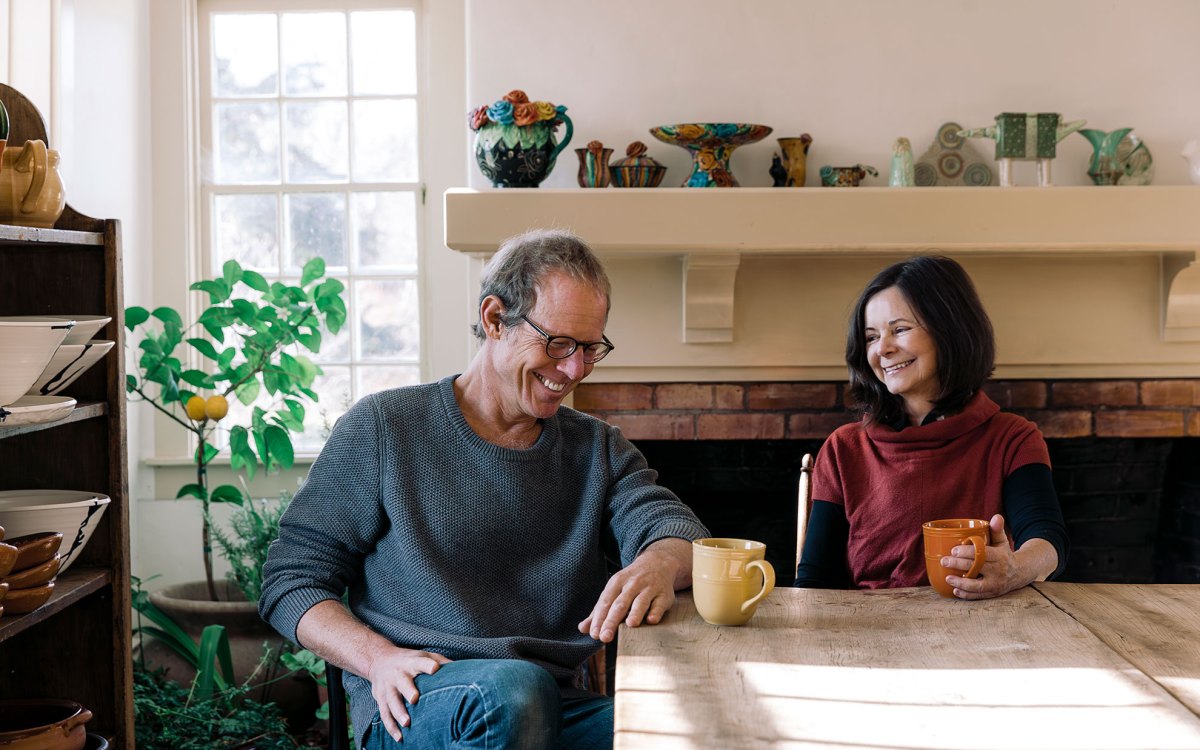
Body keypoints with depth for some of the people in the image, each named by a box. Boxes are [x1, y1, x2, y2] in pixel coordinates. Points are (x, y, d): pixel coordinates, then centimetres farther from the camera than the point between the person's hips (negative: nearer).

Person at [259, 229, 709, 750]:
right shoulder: (384, 427, 5)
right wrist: (378, 657, -14)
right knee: (512, 687, -38)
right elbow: (291, 578, 5)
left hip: (551, 708, 2)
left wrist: (660, 563, -26)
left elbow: (673, 525, 1)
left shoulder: (597, 449, 17)